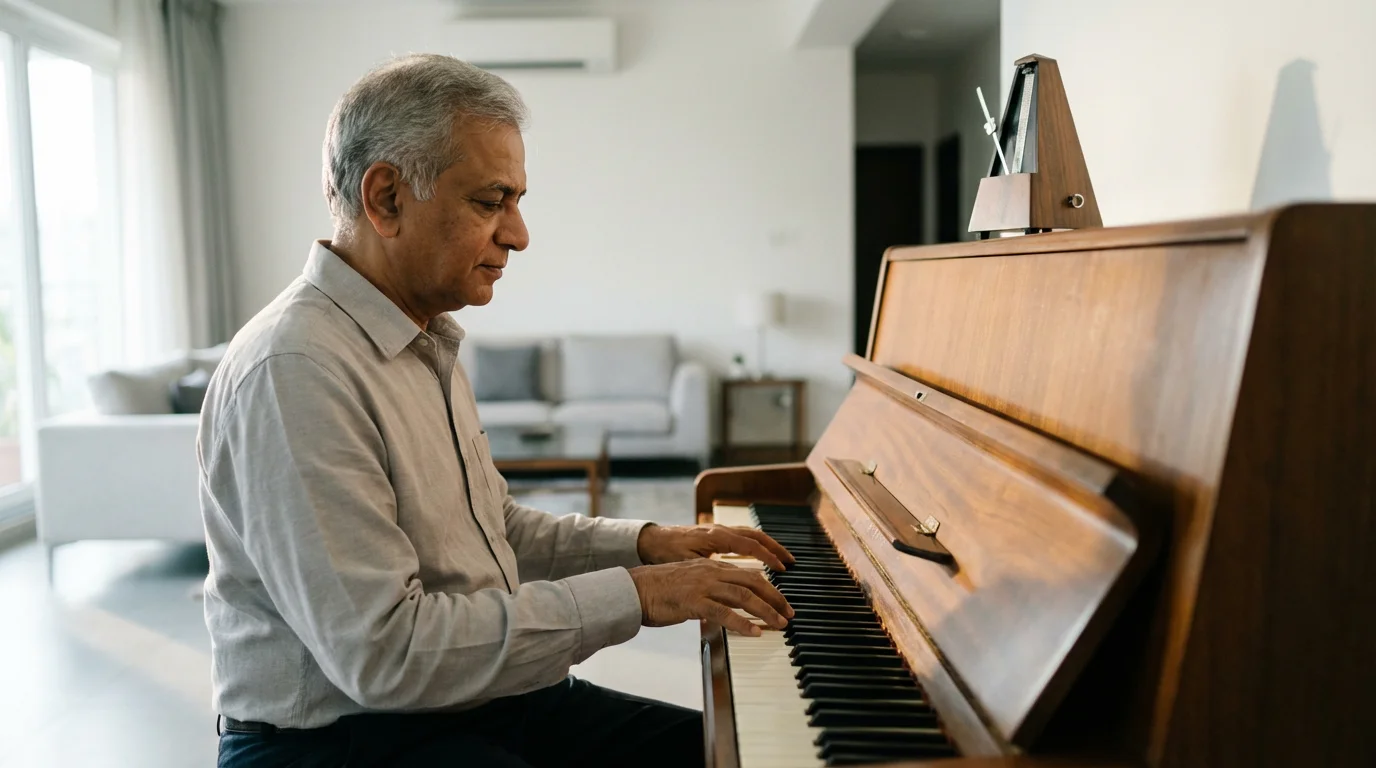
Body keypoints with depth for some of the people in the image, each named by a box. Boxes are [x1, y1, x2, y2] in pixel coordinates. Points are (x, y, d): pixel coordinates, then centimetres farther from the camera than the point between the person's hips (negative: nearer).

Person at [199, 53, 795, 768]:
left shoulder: (424, 342, 10)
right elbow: (381, 651, -26)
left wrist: (641, 543, 6)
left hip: (470, 699, 9)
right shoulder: (294, 371, -22)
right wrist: (627, 596, -22)